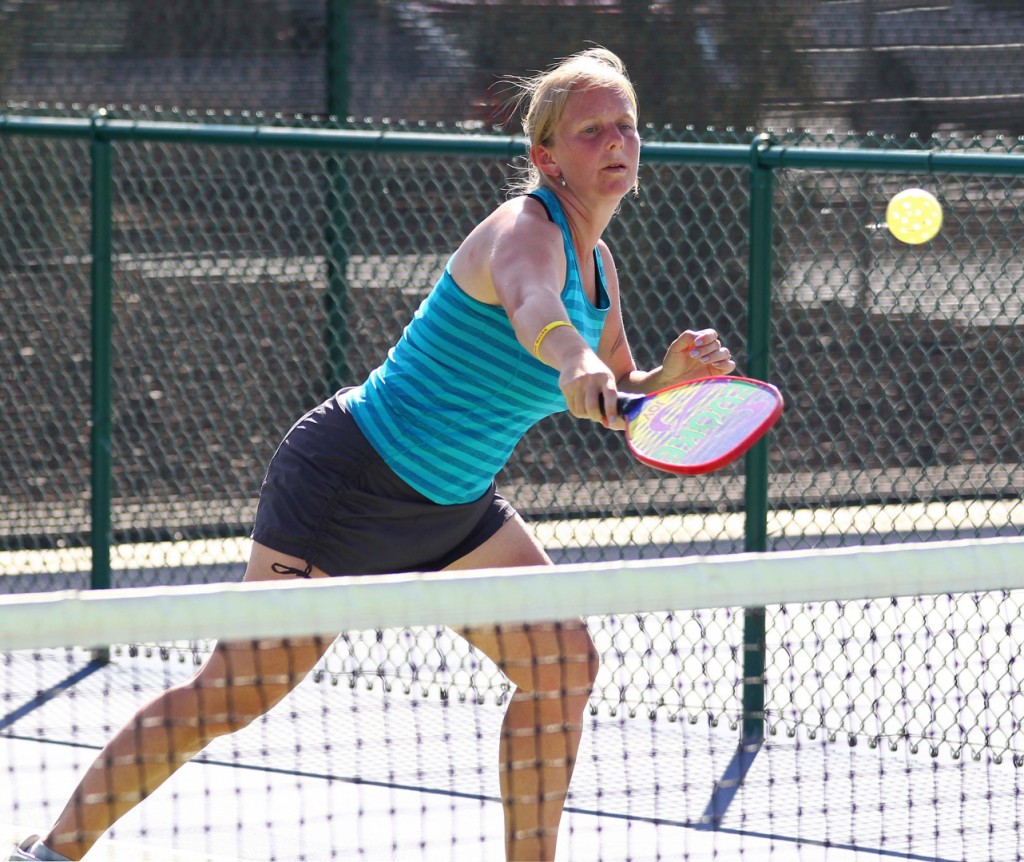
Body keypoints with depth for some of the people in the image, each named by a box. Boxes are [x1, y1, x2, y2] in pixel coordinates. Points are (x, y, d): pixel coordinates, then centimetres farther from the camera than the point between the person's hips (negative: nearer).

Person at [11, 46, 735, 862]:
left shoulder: (598, 261, 6)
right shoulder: (525, 229, -21)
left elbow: (617, 403, 19)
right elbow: (526, 300, -47)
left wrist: (672, 375, -3)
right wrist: (570, 360, -68)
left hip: (453, 508, 9)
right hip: (352, 480, -9)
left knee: (563, 666, 0)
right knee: (236, 695, -9)